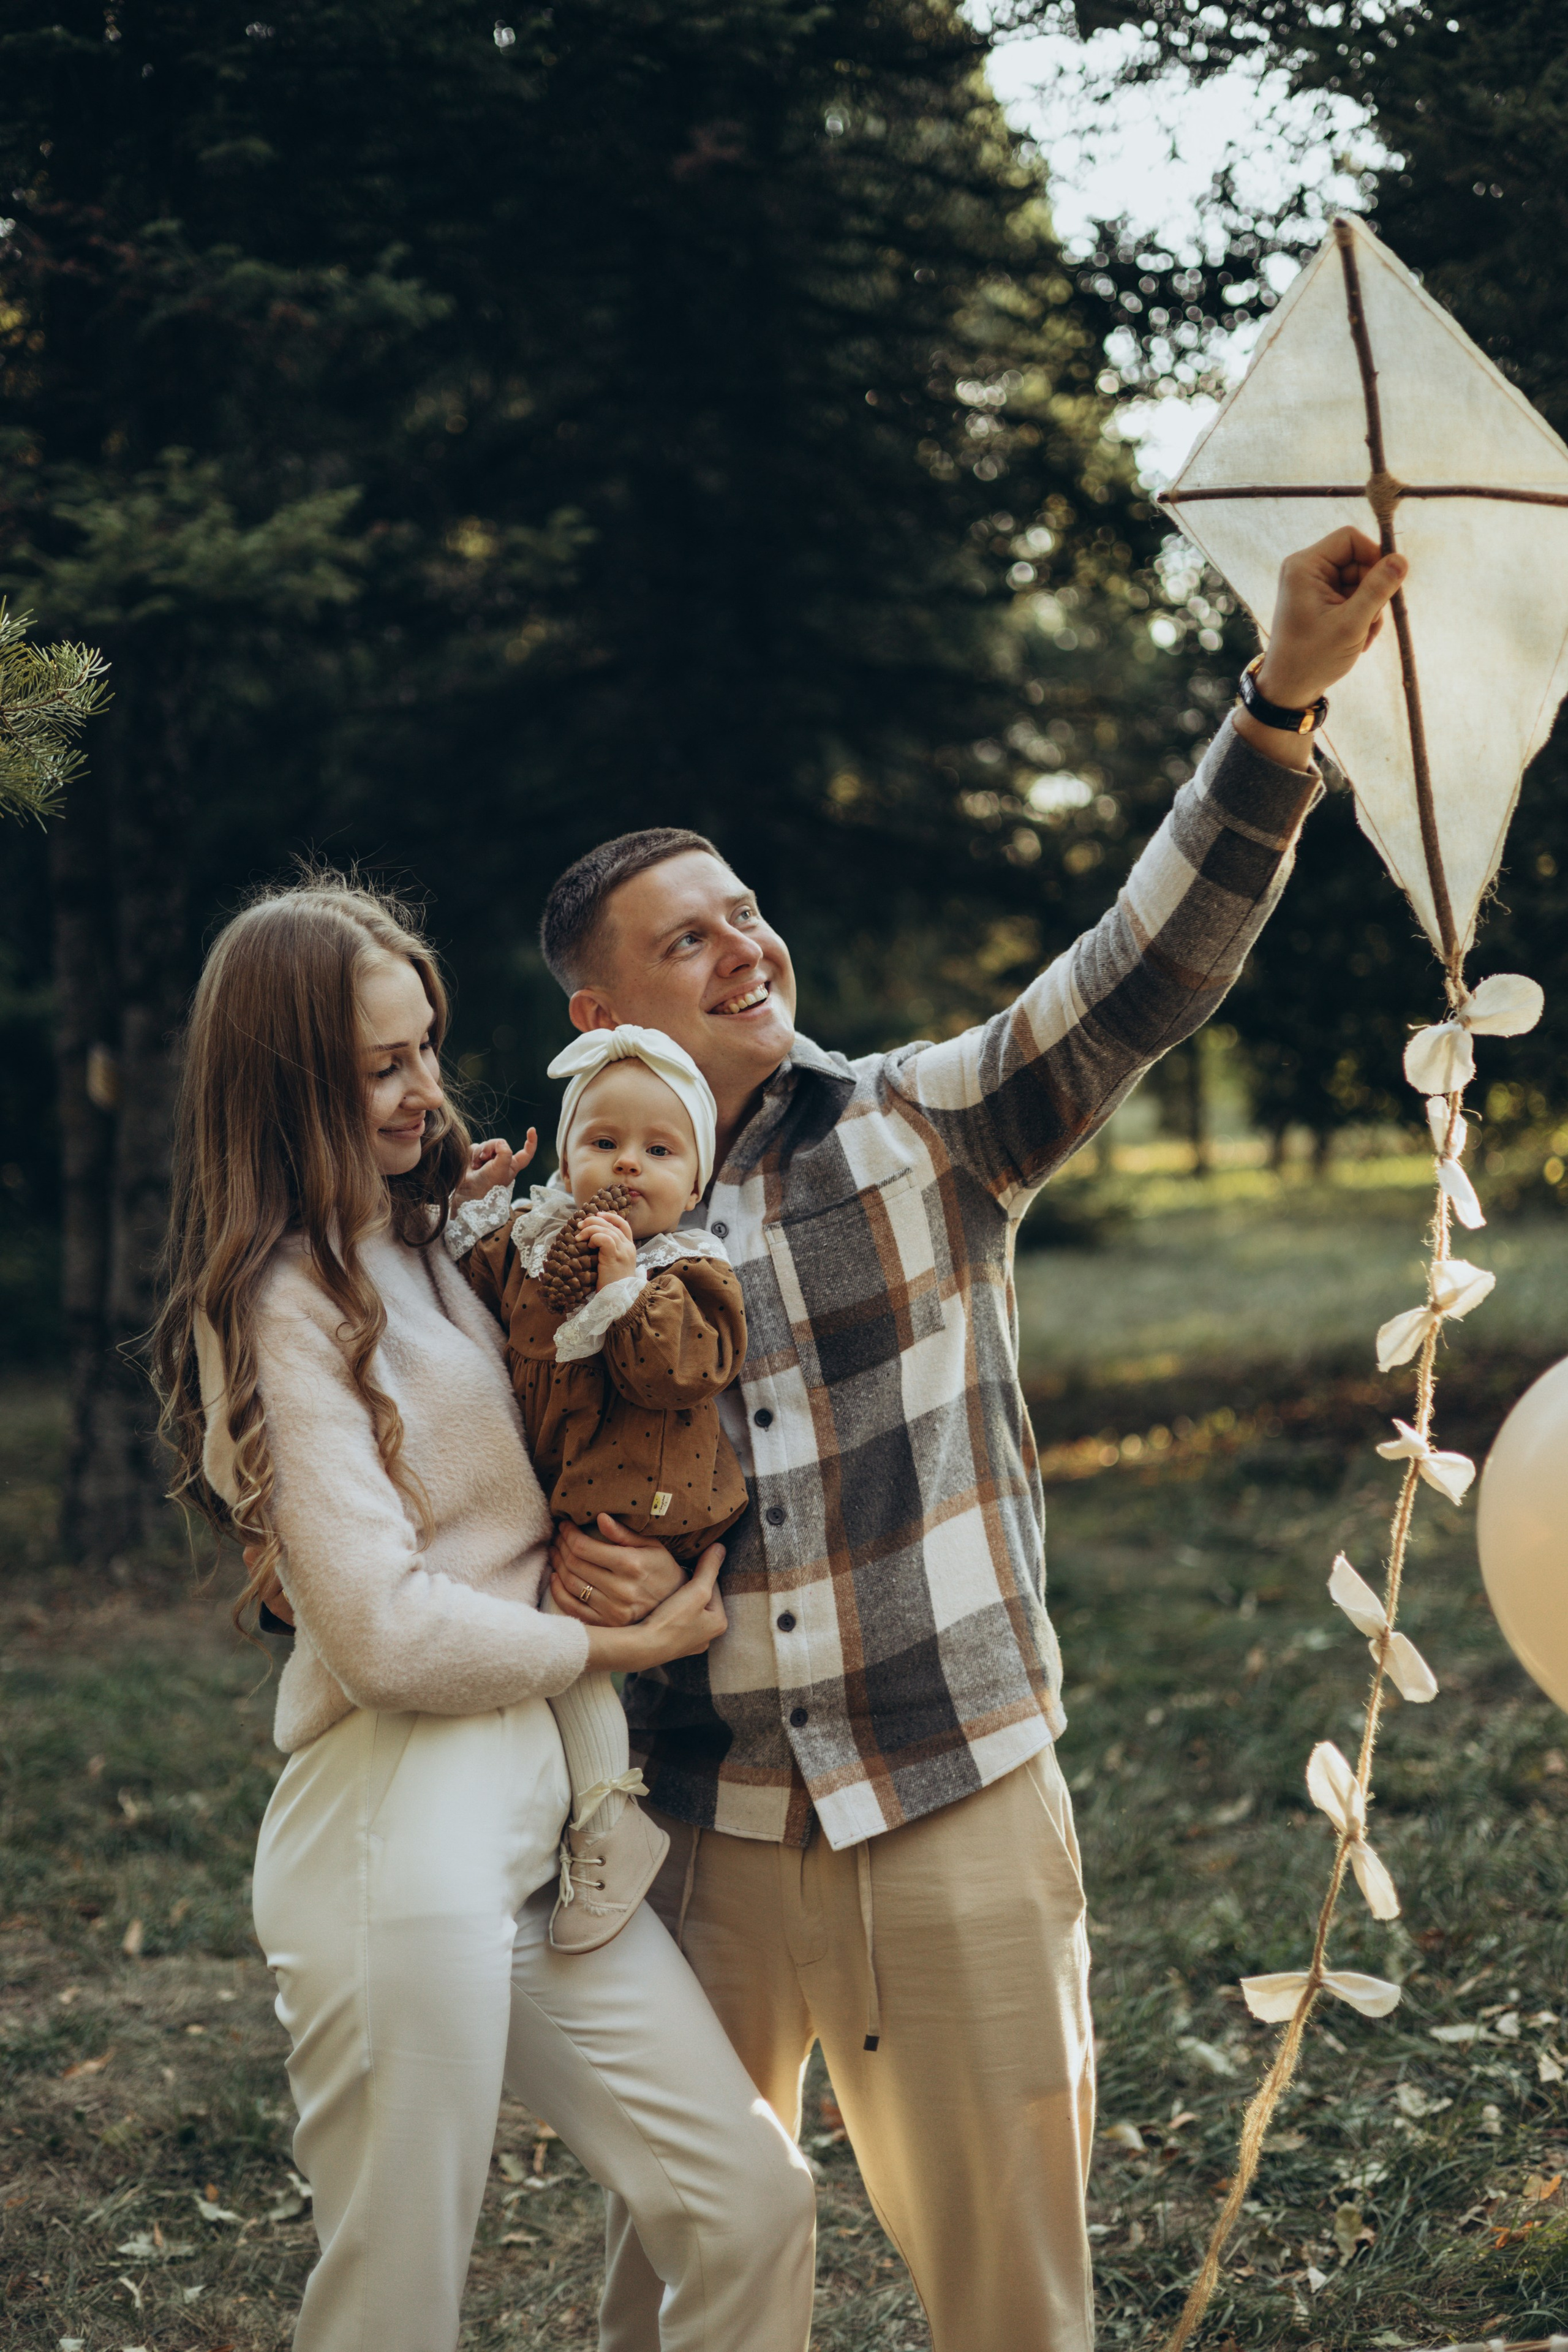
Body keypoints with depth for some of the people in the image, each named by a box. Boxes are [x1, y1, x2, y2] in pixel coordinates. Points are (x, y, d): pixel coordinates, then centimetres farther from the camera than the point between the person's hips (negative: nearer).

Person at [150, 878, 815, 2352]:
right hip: (399, 1840, -8)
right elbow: (388, 1634, -18)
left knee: (749, 2205, 4)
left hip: (536, 1827, 9)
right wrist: (622, 1642, -4)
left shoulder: (416, 1249, 18)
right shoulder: (284, 1307, -10)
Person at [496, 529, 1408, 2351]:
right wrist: (555, 1566, -11)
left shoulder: (927, 1126, 0)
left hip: (957, 1807, -1)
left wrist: (1284, 700, -23)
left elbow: (1146, 970, -12)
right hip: (702, 1837, 1)